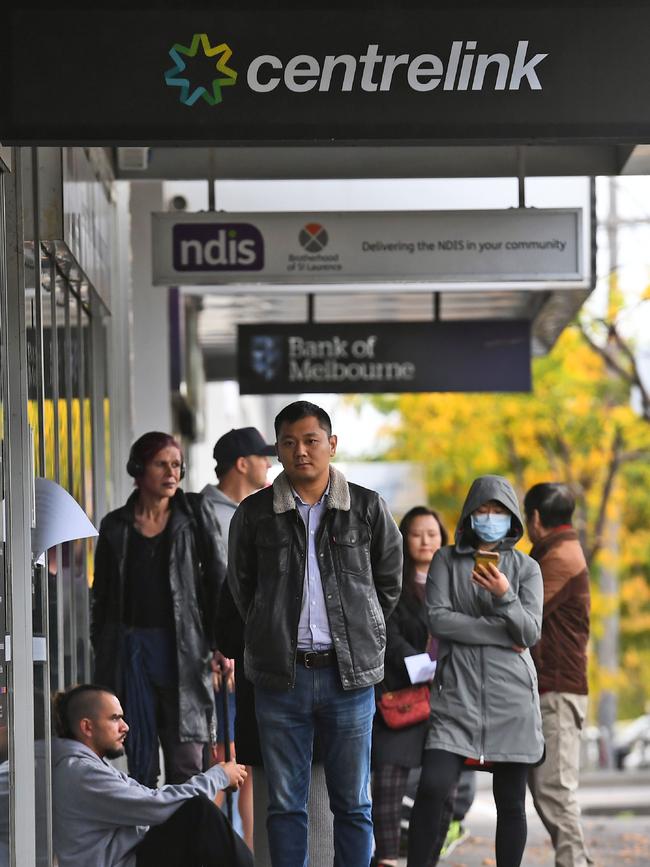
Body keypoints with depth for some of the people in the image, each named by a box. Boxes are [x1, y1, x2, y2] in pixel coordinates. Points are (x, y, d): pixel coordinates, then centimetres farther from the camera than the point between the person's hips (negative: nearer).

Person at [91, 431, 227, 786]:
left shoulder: (196, 513, 5)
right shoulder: (116, 526, 8)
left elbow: (219, 579, 3)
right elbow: (102, 598, 13)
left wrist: (222, 643, -5)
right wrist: (102, 660, 8)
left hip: (182, 648, -1)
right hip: (132, 647, 1)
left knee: (187, 764, -3)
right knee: (140, 762, 3)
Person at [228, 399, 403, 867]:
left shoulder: (368, 508, 2)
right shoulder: (255, 513, 3)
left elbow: (390, 581, 13)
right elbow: (241, 586, 15)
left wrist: (358, 632, 12)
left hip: (349, 672, 0)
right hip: (281, 675, 0)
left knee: (353, 804, 4)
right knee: (285, 804, 4)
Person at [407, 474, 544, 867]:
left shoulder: (526, 568, 9)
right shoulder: (447, 560, 9)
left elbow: (530, 633, -2)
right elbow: (438, 619, -5)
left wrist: (505, 596, -20)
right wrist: (500, 633, -8)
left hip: (511, 699, 1)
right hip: (458, 694, -1)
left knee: (511, 802, 3)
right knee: (432, 788, -16)